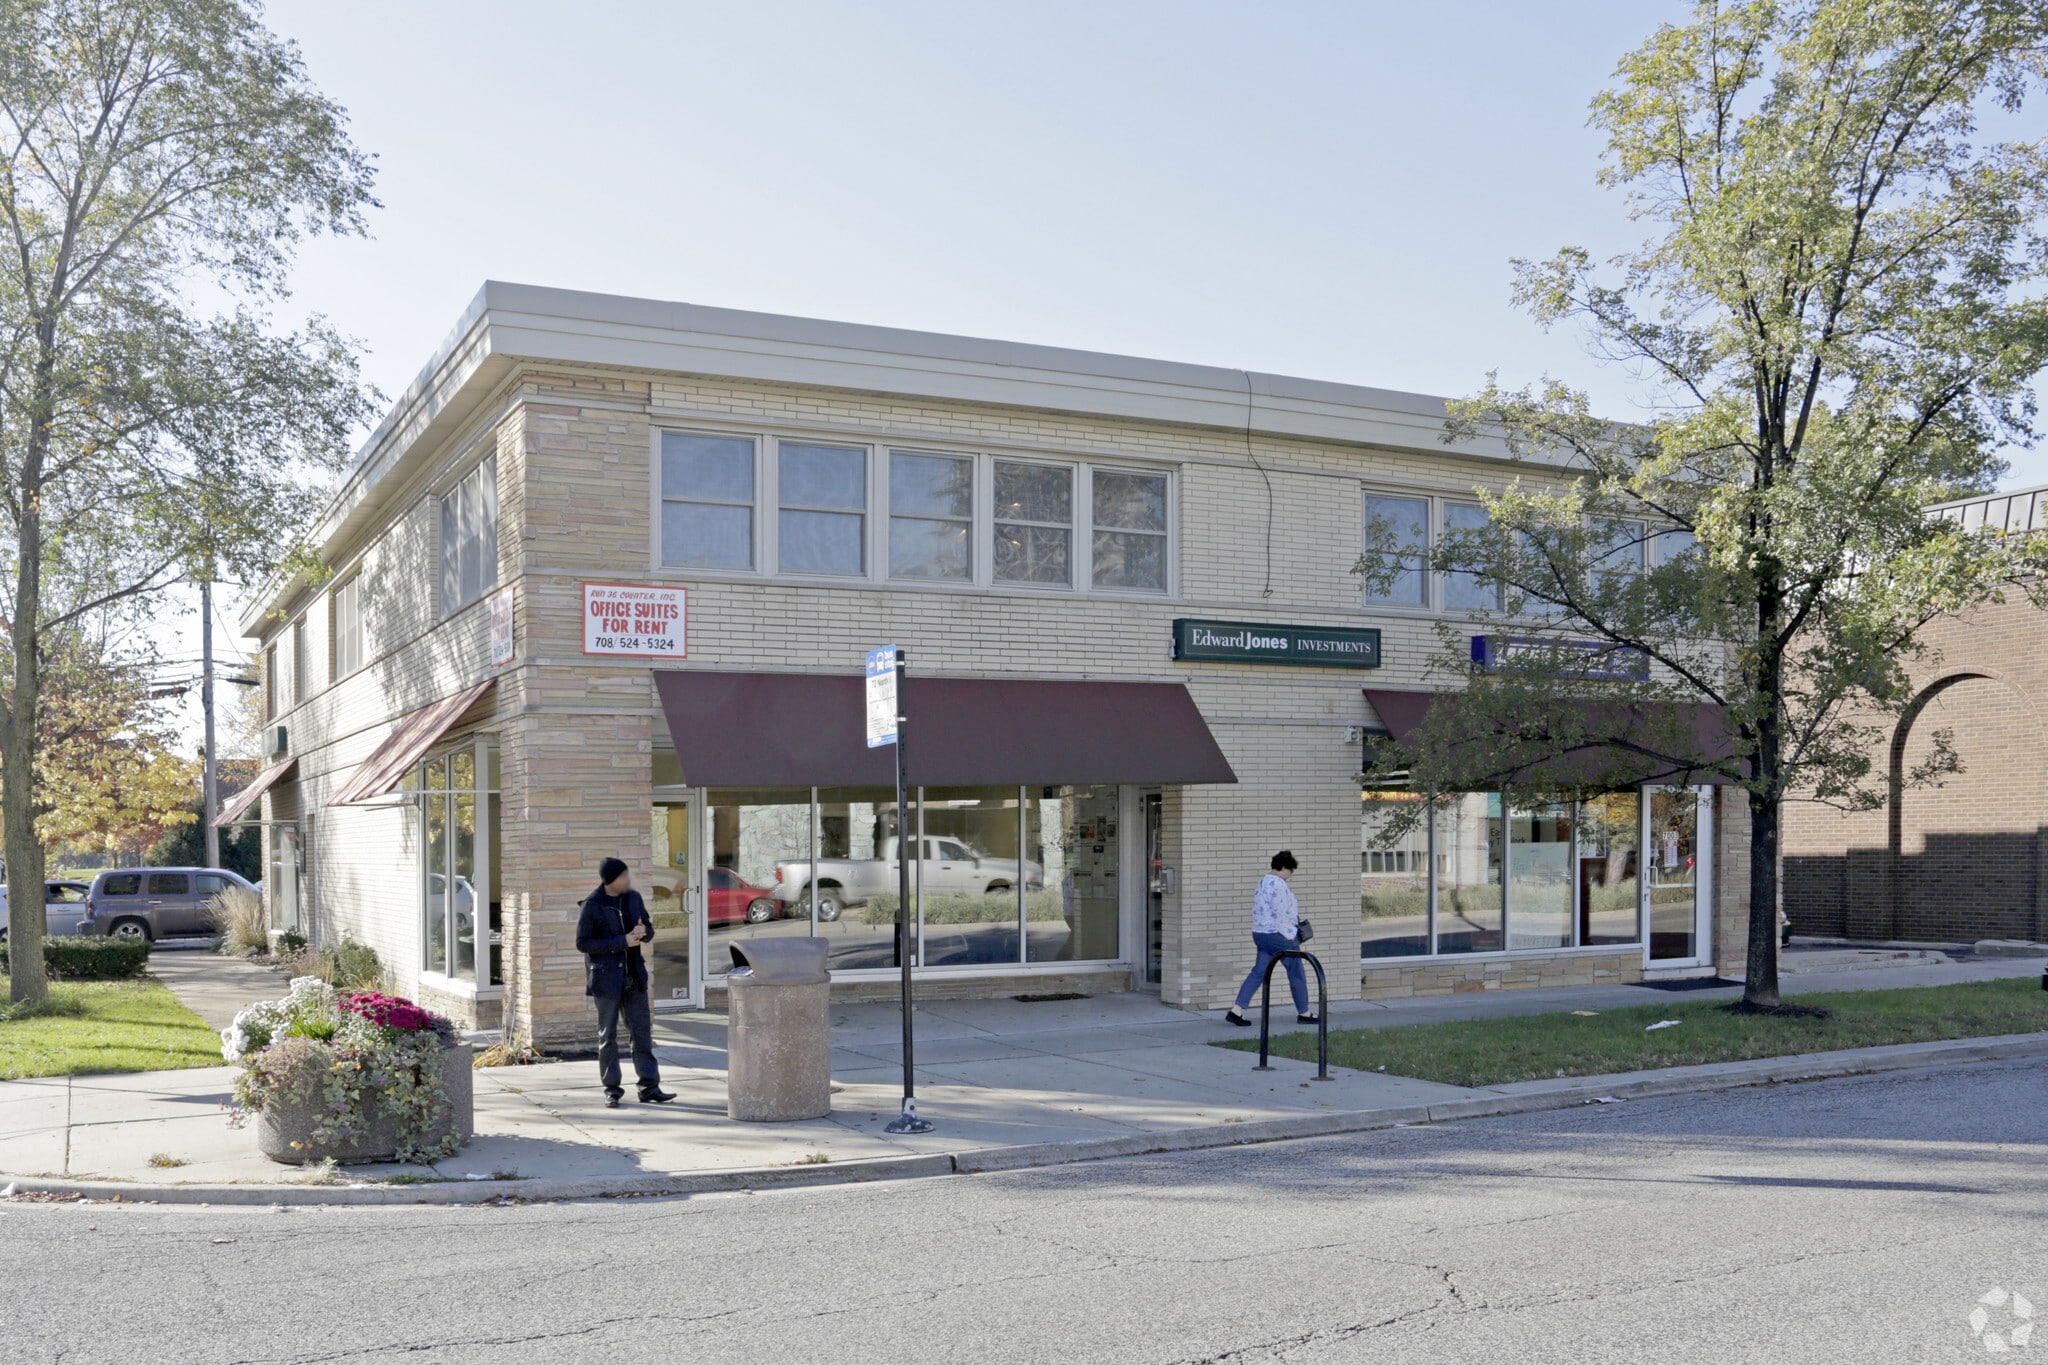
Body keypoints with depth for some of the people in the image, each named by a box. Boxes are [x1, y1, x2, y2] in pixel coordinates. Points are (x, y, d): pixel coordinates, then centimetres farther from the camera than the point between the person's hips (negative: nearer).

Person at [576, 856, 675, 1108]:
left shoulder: (634, 898, 6)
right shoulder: (593, 906, -10)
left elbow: (649, 931, 15)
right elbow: (582, 943, -11)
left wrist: (643, 932, -11)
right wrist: (622, 942, -18)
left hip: (633, 975, 5)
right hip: (606, 977, -4)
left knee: (642, 1031, 2)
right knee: (608, 1035, 4)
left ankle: (649, 1087, 6)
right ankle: (612, 1089, 13)